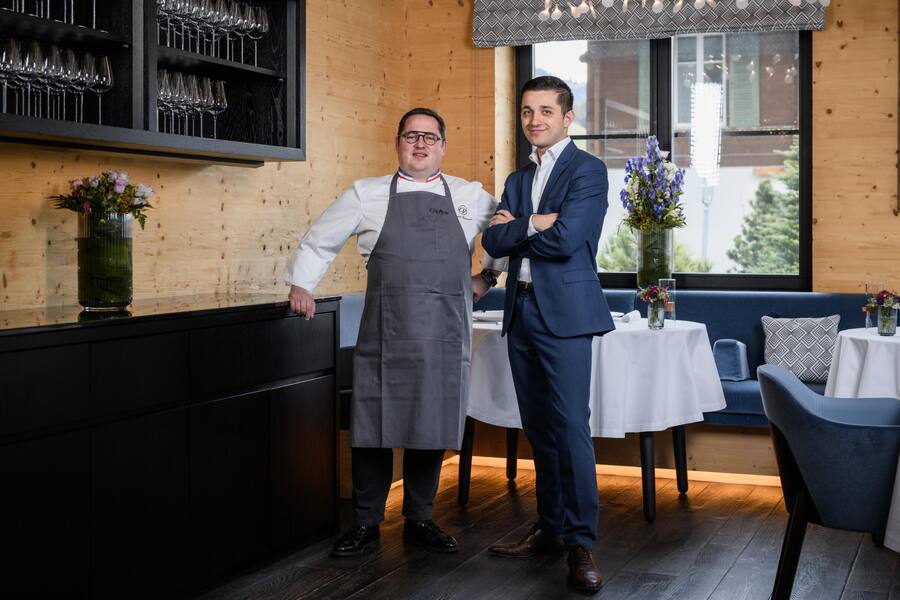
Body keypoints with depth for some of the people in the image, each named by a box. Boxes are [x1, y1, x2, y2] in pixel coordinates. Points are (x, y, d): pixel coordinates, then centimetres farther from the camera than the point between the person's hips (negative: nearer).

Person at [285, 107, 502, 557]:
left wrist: (488, 274, 15)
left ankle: (419, 521, 22)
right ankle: (365, 524, 14)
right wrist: (300, 285, 10)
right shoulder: (367, 195, 7)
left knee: (433, 429, 7)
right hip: (384, 333, -1)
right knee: (373, 429, 1)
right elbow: (320, 240, 14)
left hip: (444, 334, 2)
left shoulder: (470, 196, 10)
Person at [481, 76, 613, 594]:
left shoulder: (587, 170, -4)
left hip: (564, 313, -7)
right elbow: (493, 242, 6)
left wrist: (515, 229, -2)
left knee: (570, 427, -9)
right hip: (522, 312, 7)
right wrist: (533, 225, -10)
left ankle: (582, 542, -4)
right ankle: (550, 528, 20)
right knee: (539, 428, 11)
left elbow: (565, 239, -17)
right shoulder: (518, 179, 18)